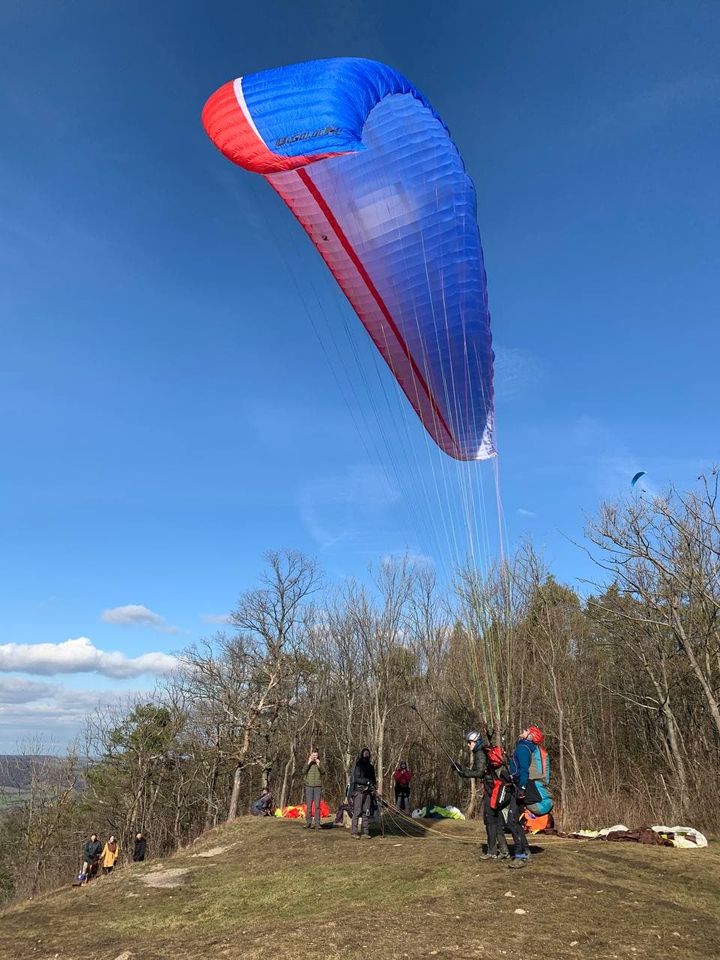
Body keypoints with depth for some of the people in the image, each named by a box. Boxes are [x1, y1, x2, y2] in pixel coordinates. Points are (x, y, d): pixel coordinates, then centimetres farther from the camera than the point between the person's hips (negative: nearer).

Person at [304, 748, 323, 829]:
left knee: (317, 806, -3)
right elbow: (304, 771, -9)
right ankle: (308, 823, 8)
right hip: (309, 786, 0)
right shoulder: (308, 763, 5)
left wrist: (318, 765, -23)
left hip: (318, 787, 0)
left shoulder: (320, 763, 3)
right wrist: (309, 762, -19)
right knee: (308, 805, -1)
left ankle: (317, 824, 2)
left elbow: (323, 772, -9)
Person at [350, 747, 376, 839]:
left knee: (366, 812, 5)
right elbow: (356, 778, -12)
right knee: (357, 812, -7)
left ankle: (365, 832, 10)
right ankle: (354, 832, -3)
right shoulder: (358, 765, -4)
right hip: (359, 791, -6)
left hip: (368, 791, 6)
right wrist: (367, 781, -17)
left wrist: (373, 785, 3)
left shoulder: (370, 766, 16)